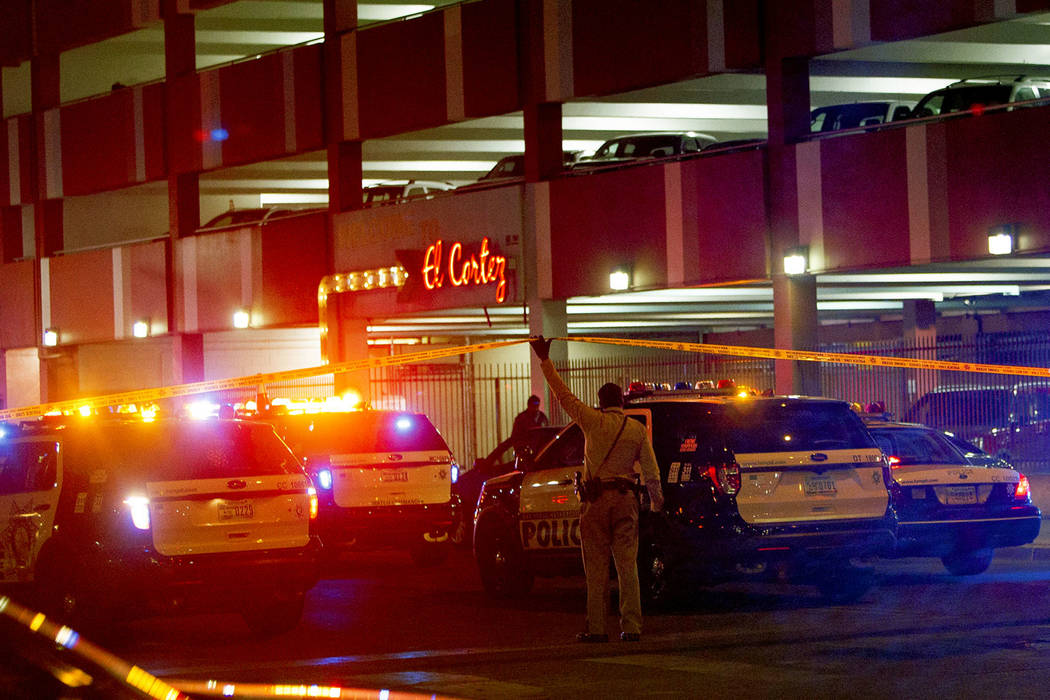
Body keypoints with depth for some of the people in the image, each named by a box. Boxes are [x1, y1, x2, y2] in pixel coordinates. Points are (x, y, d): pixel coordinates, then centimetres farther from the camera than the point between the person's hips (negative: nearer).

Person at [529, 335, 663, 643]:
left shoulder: (594, 421, -3)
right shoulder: (637, 429, 3)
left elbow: (564, 395, 1)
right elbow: (651, 471, 2)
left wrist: (545, 361, 7)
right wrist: (657, 502, 12)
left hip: (596, 500, -2)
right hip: (625, 499, 2)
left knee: (596, 568, 1)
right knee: (627, 566, 2)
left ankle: (597, 627, -1)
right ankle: (631, 627, -3)